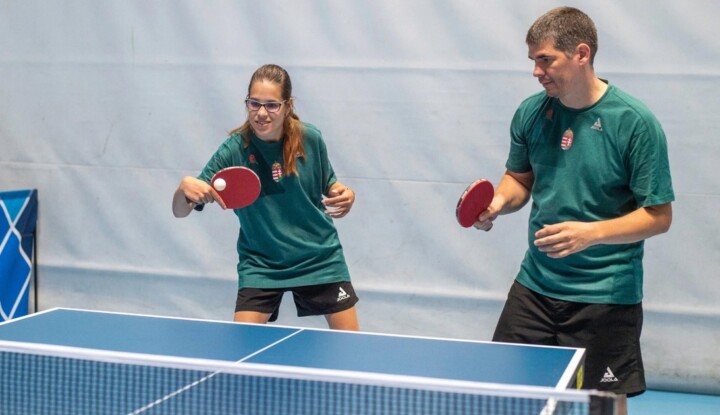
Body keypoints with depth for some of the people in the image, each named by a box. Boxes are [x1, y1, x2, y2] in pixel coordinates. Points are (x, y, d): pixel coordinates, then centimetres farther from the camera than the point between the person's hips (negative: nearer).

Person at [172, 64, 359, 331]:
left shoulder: (310, 139, -11)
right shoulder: (234, 150, -18)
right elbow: (180, 211, -19)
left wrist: (344, 194, -14)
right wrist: (185, 187, -41)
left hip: (319, 256, 2)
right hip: (260, 263, -2)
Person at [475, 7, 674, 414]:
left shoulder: (635, 122, -15)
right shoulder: (531, 113, 0)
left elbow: (659, 215, -12)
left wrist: (590, 233, -27)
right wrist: (499, 202, -7)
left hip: (605, 296, -4)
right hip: (535, 285, 5)